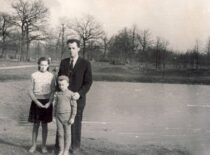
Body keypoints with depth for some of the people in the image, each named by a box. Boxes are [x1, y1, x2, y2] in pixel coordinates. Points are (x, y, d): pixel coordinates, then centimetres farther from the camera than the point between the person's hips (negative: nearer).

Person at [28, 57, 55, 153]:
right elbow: (31, 91, -1)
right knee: (36, 124, 6)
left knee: (44, 124, 7)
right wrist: (37, 102, -14)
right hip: (36, 102, 0)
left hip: (47, 102, 0)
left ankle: (44, 146, 18)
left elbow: (53, 92, 1)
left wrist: (49, 103, -13)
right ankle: (34, 145, 18)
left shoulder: (51, 76, -1)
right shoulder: (34, 75, -2)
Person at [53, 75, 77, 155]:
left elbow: (74, 106, -7)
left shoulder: (71, 94, -8)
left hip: (67, 116, -3)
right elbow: (55, 105, 13)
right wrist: (55, 116, 12)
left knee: (67, 134, 6)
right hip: (59, 116, 4)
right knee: (60, 134, 9)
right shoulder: (57, 94, 4)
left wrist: (72, 118, -10)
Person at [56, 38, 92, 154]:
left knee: (76, 123, 6)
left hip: (77, 98, -3)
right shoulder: (63, 62, 7)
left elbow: (88, 82, -7)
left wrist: (79, 94, -21)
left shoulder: (85, 64, -5)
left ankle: (75, 147, 20)